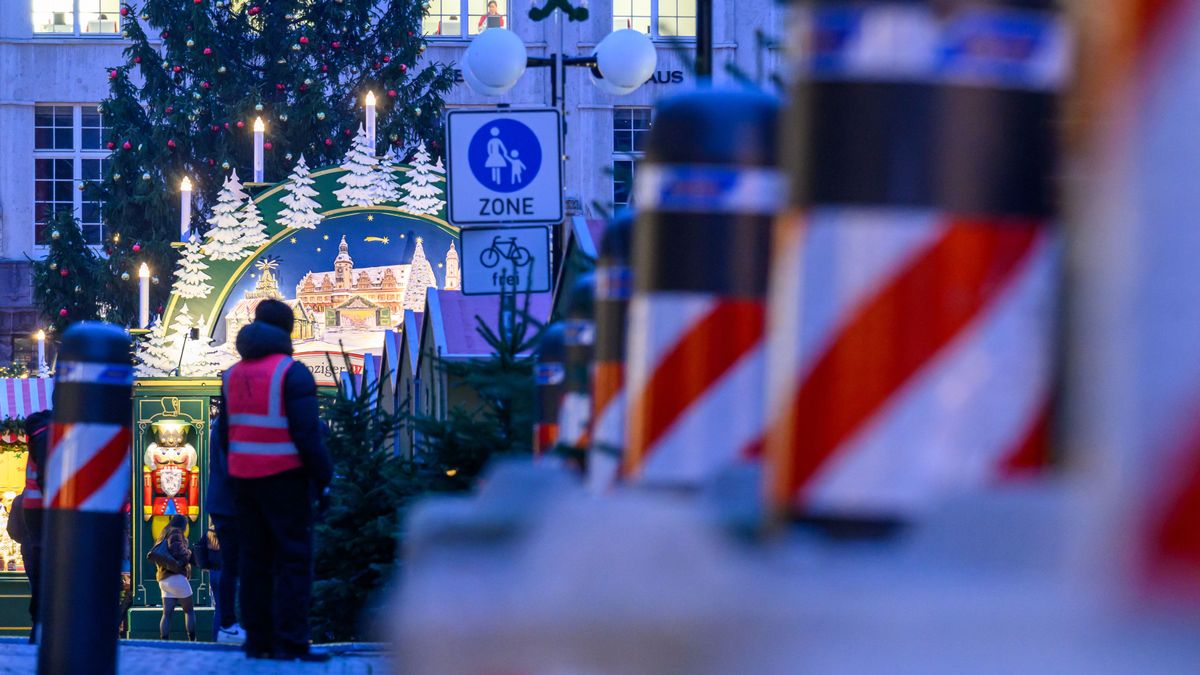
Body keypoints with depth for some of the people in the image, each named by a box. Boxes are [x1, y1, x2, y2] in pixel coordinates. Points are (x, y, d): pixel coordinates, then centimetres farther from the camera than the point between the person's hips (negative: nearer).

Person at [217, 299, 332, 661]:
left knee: (256, 560, 9)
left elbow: (224, 433, 14)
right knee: (294, 559, -5)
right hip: (284, 478, -7)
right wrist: (324, 475, -6)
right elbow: (307, 432, -15)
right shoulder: (292, 373, -11)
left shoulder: (233, 375, 11)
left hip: (244, 479, 7)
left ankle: (258, 641, 8)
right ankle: (291, 642, -11)